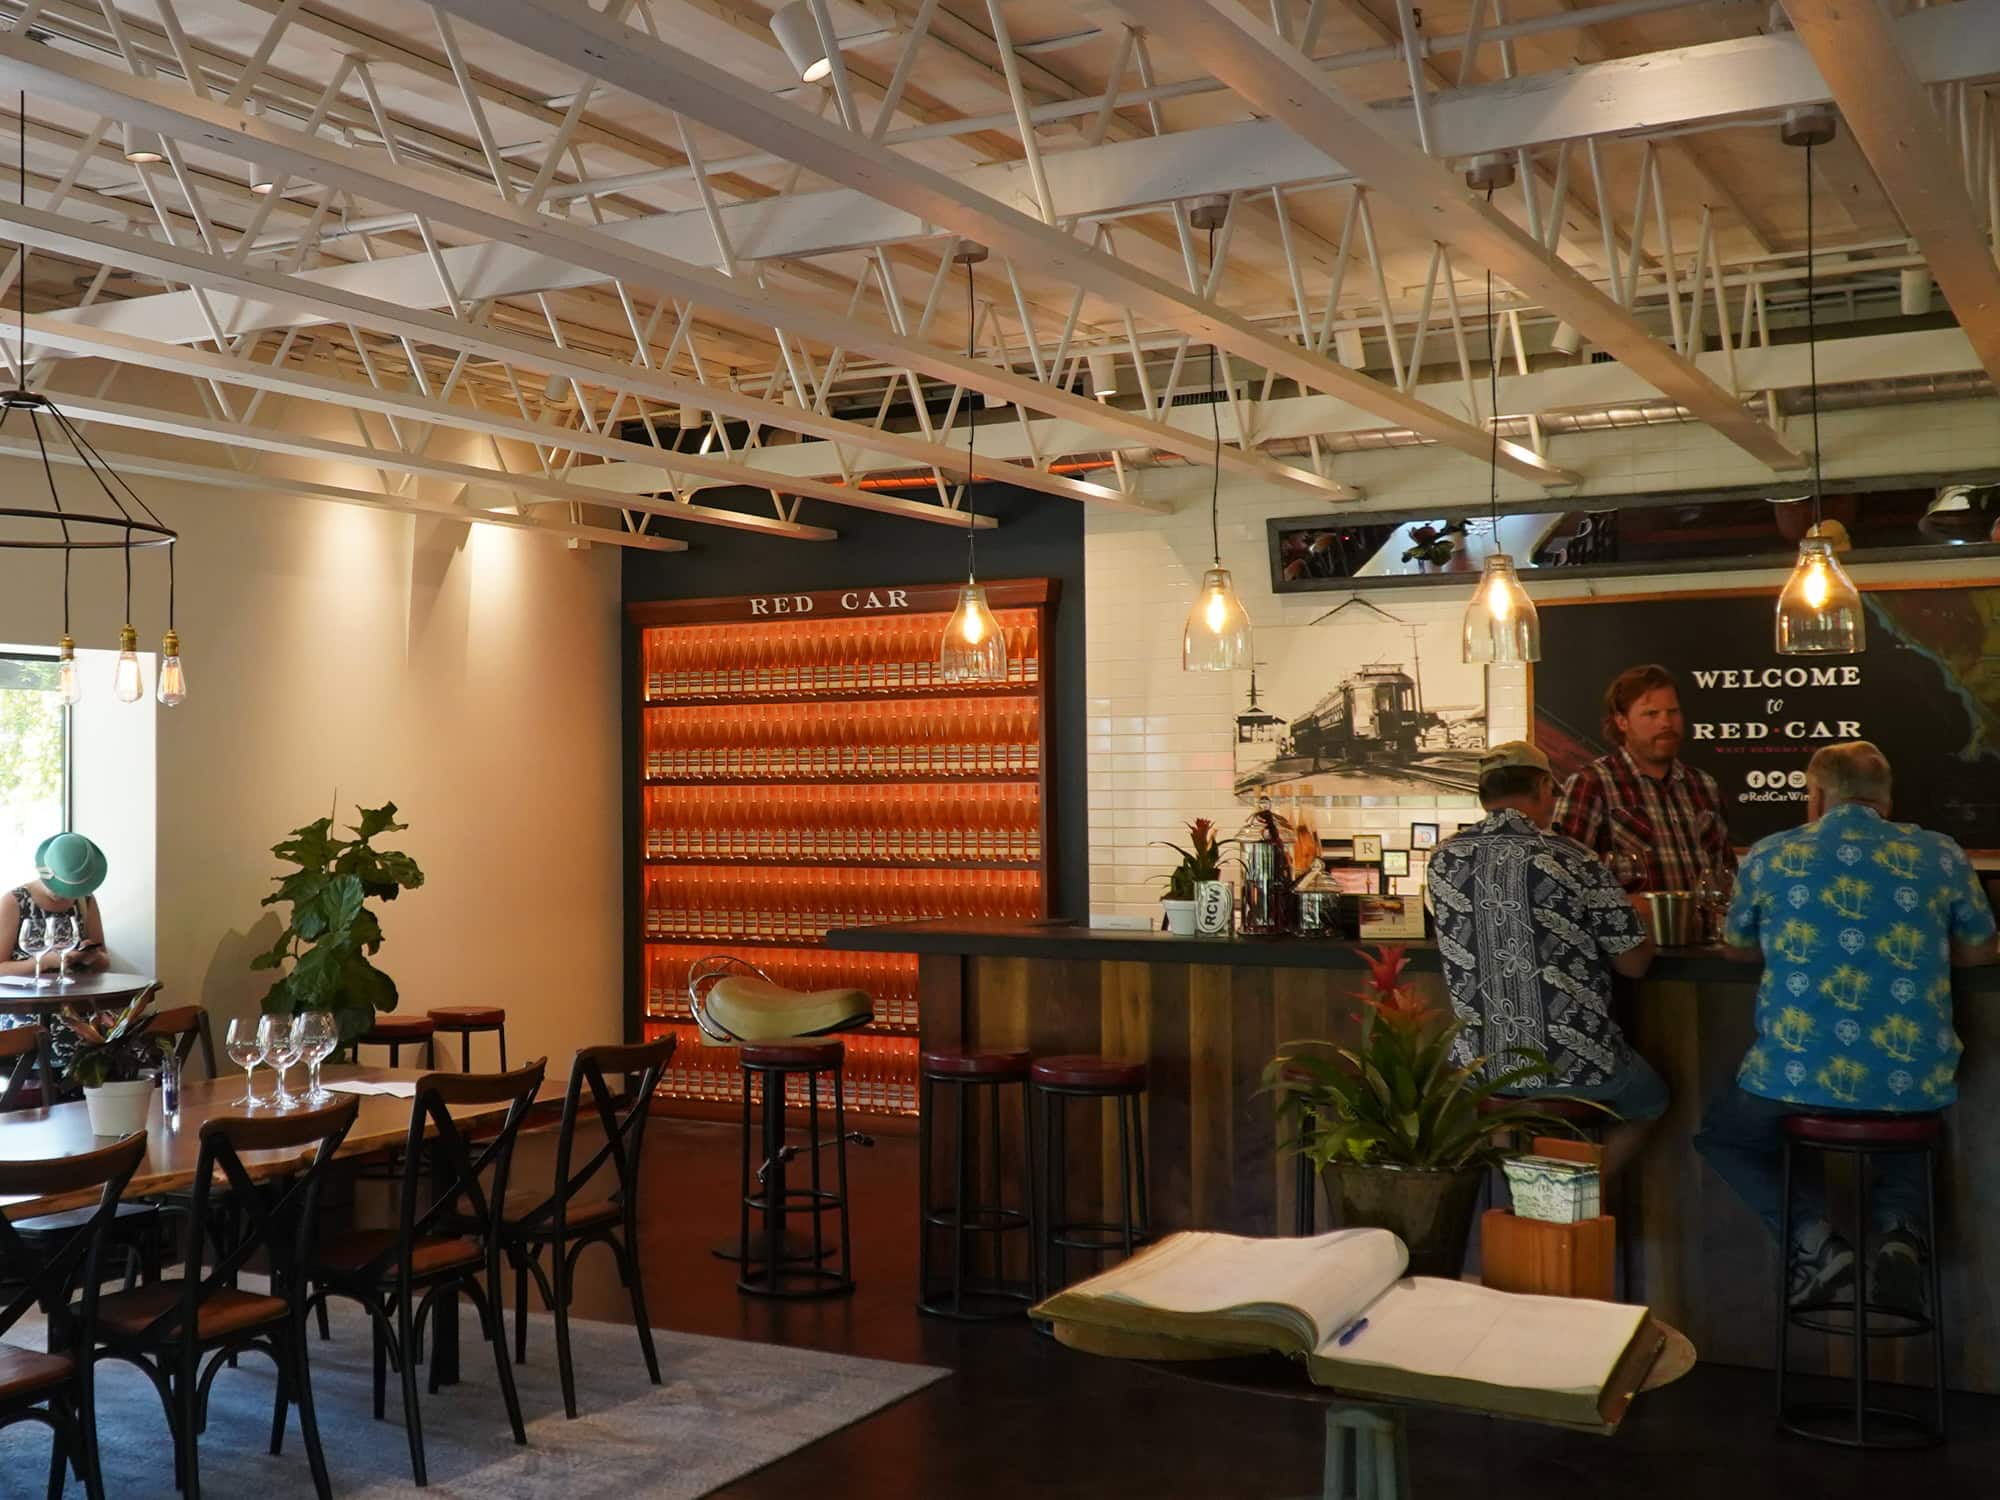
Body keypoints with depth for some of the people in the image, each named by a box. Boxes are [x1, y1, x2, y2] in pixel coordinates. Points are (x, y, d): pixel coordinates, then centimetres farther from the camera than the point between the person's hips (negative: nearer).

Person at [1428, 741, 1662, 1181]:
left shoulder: (1445, 860, -2)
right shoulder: (1569, 860, -13)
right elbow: (1634, 962, -7)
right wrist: (1635, 916, 16)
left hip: (1481, 1067, 4)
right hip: (1574, 1065, -4)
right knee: (1648, 1099, 28)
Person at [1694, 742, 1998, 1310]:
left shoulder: (1770, 857, 3)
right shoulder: (1942, 855, 5)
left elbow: (1737, 948, 20)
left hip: (1796, 1081, -2)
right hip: (1915, 1086, 2)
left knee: (1720, 1136, 28)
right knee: (1906, 1122, 38)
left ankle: (1812, 1236, 2)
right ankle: (1896, 1230, 9)